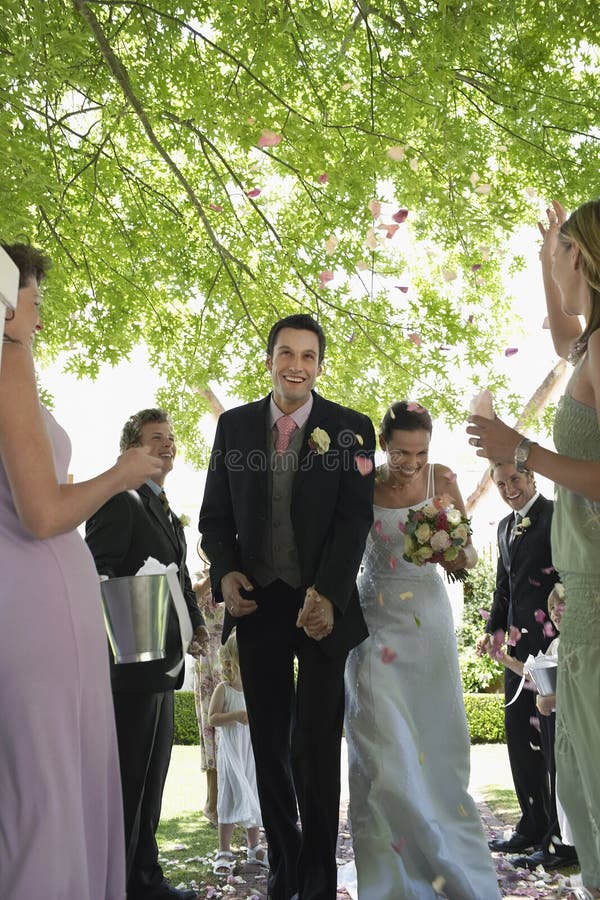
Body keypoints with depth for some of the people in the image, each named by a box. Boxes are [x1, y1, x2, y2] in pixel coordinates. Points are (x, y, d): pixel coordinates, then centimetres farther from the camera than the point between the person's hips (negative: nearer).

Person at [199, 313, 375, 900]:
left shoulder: (351, 429, -1)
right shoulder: (235, 426, 6)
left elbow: (355, 518, -8)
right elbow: (215, 514, 10)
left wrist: (328, 594, -20)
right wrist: (225, 572, -8)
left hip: (323, 605, -2)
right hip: (257, 604, 3)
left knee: (314, 749, 0)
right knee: (268, 747, 10)